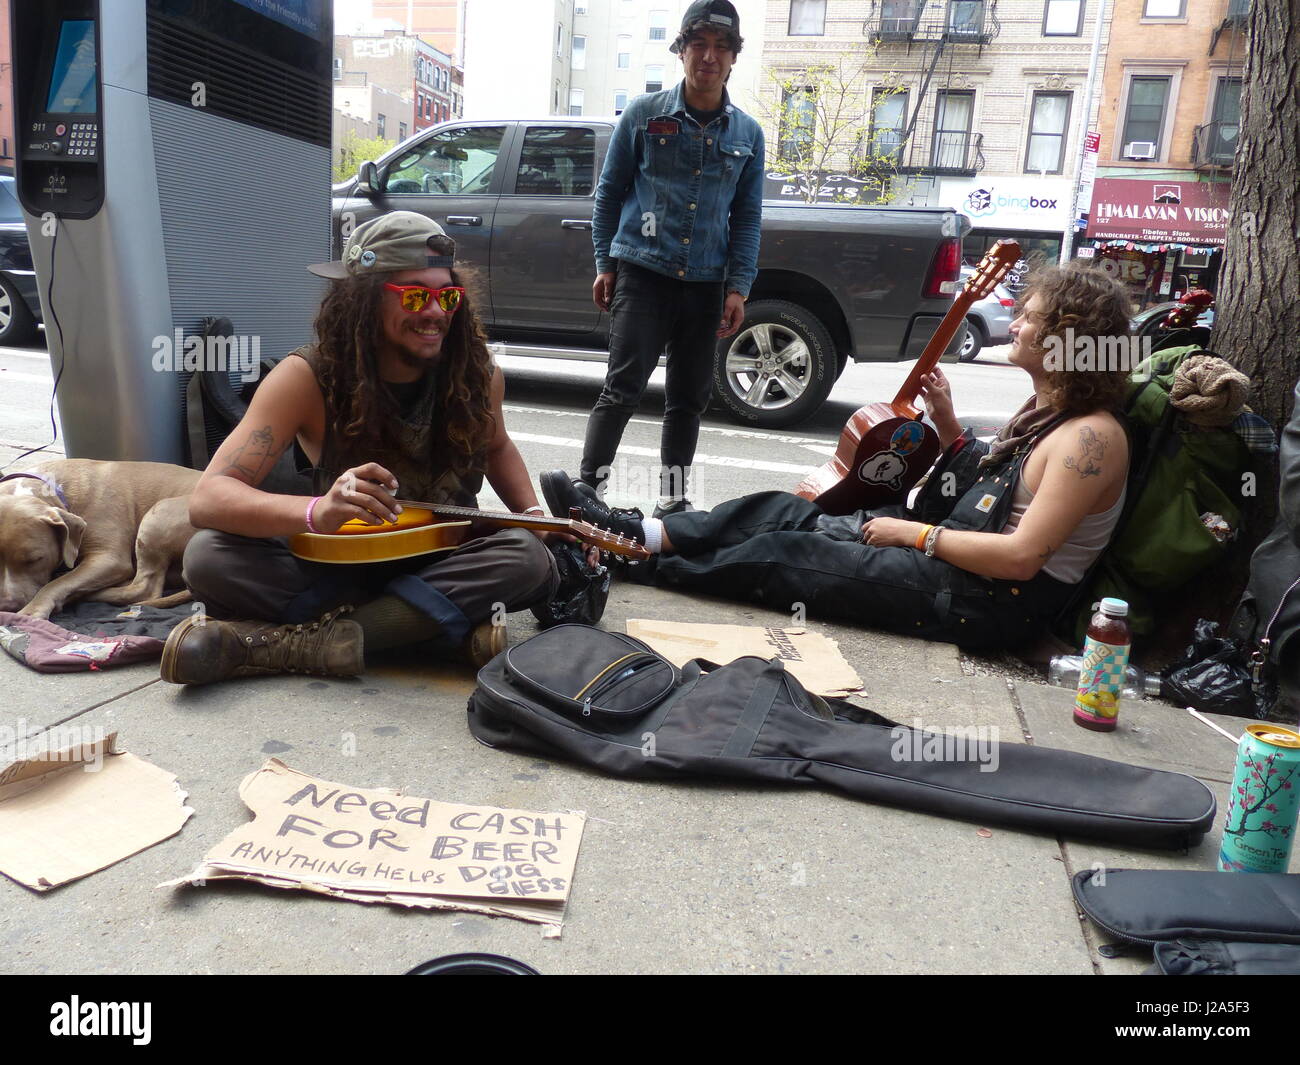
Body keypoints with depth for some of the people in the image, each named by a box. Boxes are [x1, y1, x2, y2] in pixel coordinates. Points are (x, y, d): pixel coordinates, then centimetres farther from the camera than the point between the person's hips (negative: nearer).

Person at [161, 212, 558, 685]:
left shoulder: (477, 375, -10)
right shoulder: (309, 377, -17)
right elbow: (207, 498, -25)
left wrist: (536, 518, -5)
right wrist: (317, 511, -45)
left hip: (446, 565, 2)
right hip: (340, 567, -1)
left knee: (529, 558, -32)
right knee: (209, 556, -26)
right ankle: (453, 621, -30)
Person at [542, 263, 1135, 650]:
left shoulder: (1091, 436, -18)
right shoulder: (1042, 410, 12)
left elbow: (1021, 556, -25)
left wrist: (915, 533, -17)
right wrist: (948, 425, 5)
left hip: (997, 603, -9)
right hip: (953, 556, 9)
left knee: (782, 553, -11)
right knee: (781, 512, -1)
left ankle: (640, 563, 3)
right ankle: (644, 534, 2)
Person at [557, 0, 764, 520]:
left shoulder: (747, 133, 10)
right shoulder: (644, 114, 3)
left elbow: (747, 217, 11)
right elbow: (609, 192, 7)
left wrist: (738, 288, 2)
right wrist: (605, 264, 2)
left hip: (706, 284, 4)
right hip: (642, 275, -3)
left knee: (689, 398, 8)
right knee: (623, 388, -12)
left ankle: (673, 500, 20)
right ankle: (587, 490, -6)